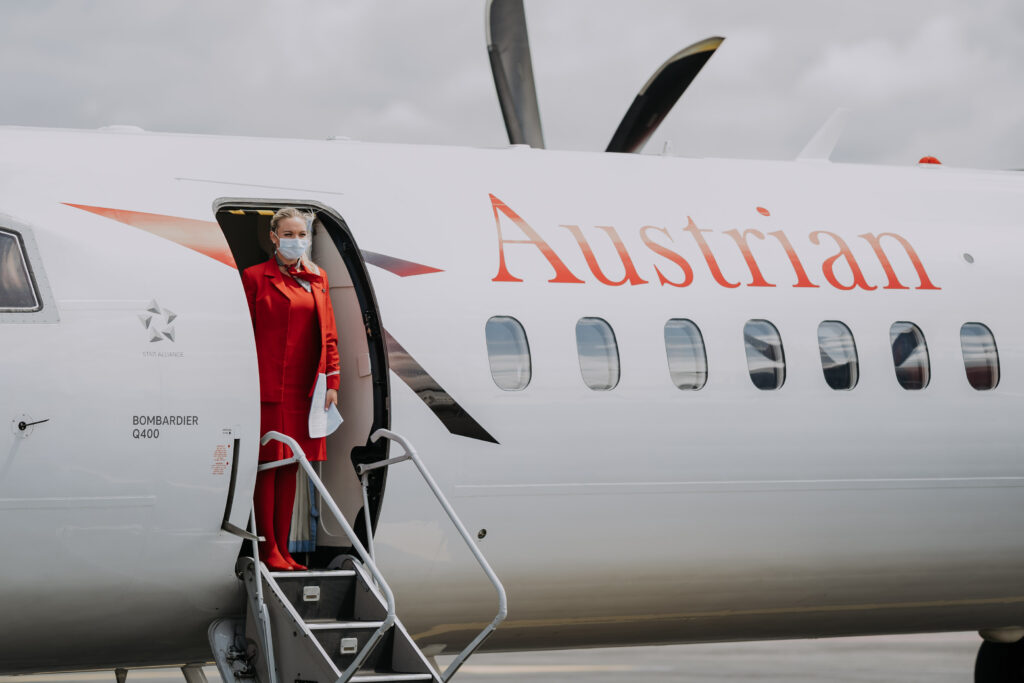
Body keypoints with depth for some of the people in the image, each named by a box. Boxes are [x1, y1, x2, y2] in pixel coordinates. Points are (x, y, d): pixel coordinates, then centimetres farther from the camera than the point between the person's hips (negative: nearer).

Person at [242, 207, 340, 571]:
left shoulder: (317, 279, 14)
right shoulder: (255, 277, 0)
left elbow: (328, 334, 15)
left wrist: (332, 382, 7)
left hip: (303, 388, 5)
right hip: (268, 387, -5)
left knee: (289, 463, 9)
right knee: (268, 464, -4)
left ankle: (283, 548, 13)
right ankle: (268, 550, 0)